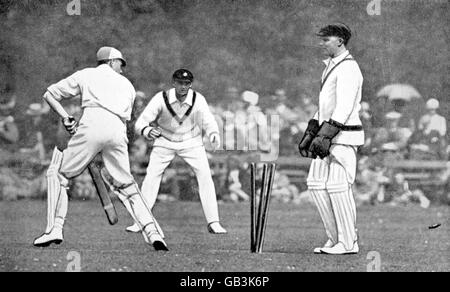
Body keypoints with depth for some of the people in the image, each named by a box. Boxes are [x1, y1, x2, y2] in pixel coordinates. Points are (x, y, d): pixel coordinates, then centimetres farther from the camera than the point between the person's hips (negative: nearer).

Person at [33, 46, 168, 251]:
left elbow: (49, 95, 25)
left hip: (92, 125, -3)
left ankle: (55, 228, -4)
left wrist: (65, 117, 20)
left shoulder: (85, 75, 26)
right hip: (118, 132, 3)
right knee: (127, 186, 13)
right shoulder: (127, 85, 32)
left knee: (58, 173, 9)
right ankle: (152, 232, 0)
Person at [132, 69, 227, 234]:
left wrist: (213, 134, -51)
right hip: (164, 141, 0)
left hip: (191, 142, 0)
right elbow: (140, 123, -24)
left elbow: (208, 122, -27)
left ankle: (213, 223, -7)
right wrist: (147, 131, -48)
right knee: (151, 176, -10)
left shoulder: (198, 100, -21)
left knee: (205, 175, -13)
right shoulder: (161, 98, -23)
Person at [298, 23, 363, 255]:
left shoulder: (348, 68, -13)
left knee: (338, 186, -9)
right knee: (316, 184, 8)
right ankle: (336, 239, 13)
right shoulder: (331, 66, 20)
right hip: (328, 135, 10)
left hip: (343, 135, -10)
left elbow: (344, 107, -21)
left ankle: (348, 243, -2)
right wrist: (310, 134, 20)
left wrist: (325, 136, -27)